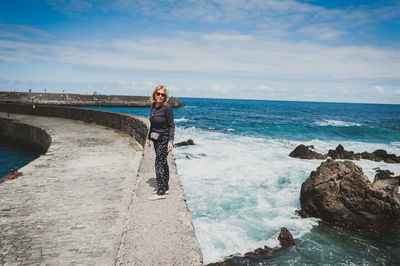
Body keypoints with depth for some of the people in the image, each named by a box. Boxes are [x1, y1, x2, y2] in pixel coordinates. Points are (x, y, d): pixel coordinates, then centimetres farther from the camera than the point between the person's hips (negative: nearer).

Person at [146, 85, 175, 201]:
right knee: (162, 163, 13)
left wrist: (171, 141, -19)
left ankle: (161, 192, -3)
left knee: (159, 163, -9)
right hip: (156, 139, 8)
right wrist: (149, 137, 17)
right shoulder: (153, 105, 7)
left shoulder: (167, 108, -15)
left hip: (164, 139, -7)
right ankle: (165, 188, 23)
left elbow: (171, 125, -13)